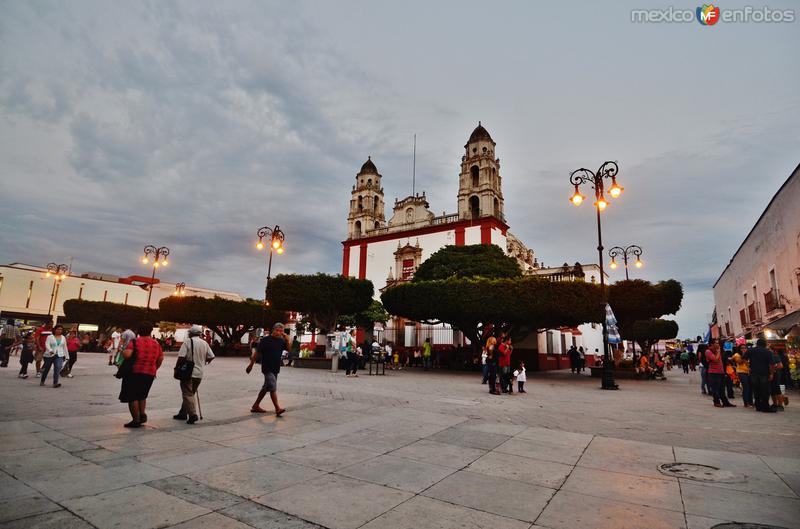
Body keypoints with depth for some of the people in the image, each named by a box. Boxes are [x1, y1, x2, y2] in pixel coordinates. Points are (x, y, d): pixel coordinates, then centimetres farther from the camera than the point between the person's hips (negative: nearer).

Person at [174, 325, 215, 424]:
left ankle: (192, 414, -10)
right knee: (191, 393, 17)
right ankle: (183, 413, 26)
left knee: (187, 394, -1)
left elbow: (181, 357, -16)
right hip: (199, 373, 6)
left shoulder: (188, 342, -10)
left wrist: (176, 367, -3)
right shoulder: (205, 343, 6)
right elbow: (211, 356, 6)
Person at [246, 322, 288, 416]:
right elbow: (257, 352, -5)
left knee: (266, 388, 15)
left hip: (276, 369, 7)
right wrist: (251, 364, -2)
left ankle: (255, 406, 27)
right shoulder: (265, 340, -9)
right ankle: (277, 409, -11)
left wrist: (287, 339, -14)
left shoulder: (281, 341, 6)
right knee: (273, 388, -11)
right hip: (267, 368, -6)